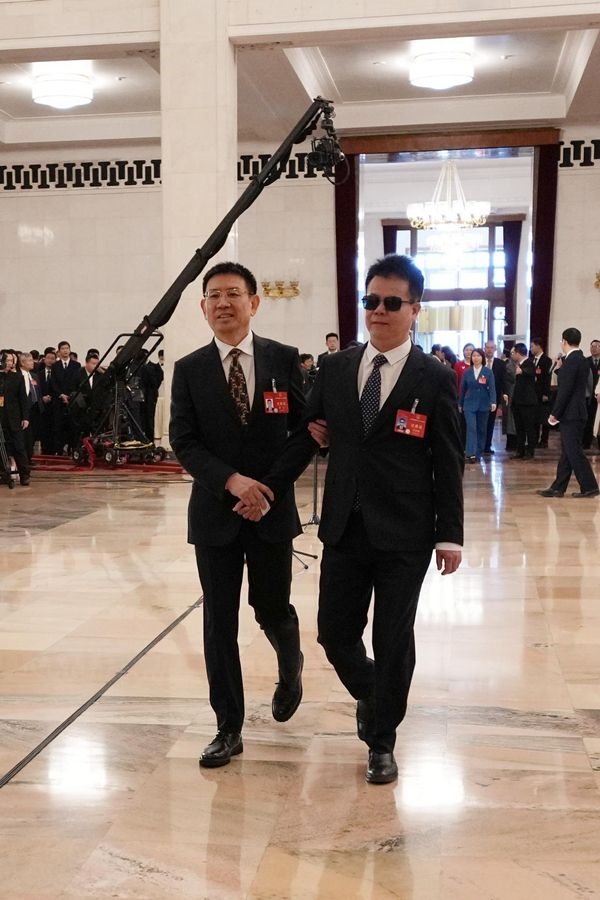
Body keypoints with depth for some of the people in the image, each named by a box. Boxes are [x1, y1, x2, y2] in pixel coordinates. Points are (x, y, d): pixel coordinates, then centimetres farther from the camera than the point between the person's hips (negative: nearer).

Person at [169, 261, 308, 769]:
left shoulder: (284, 360, 0)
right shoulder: (189, 370, 1)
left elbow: (304, 426, 2)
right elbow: (184, 441, -4)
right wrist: (231, 480, -18)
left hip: (273, 507, 0)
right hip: (215, 512, 1)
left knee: (273, 610, 11)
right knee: (219, 622, 4)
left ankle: (291, 671, 45)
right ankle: (229, 728, 16)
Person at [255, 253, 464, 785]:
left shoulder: (436, 380, -4)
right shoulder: (335, 369, 4)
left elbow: (448, 464, -3)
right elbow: (306, 437, 9)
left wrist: (450, 535, -5)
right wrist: (270, 488, 1)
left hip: (405, 536, -3)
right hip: (345, 530, 3)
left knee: (393, 641, 6)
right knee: (335, 633, 9)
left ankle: (381, 743, 28)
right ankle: (370, 696, 42)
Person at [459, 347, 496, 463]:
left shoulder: (488, 372, -1)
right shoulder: (467, 372, 4)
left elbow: (492, 388, -9)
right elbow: (463, 388, 10)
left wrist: (493, 402, -22)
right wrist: (460, 404, 14)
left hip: (483, 404, 0)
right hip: (469, 404, 0)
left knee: (481, 429, 8)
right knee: (471, 428, -12)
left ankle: (478, 453, 17)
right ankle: (471, 453, -18)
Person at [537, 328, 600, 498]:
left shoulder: (571, 361, -16)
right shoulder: (581, 360, 13)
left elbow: (565, 390, -20)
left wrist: (555, 413, -15)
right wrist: (560, 369, 13)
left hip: (571, 414, -10)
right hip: (574, 413, 10)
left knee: (574, 452, -5)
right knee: (567, 452, 11)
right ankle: (558, 488, 15)